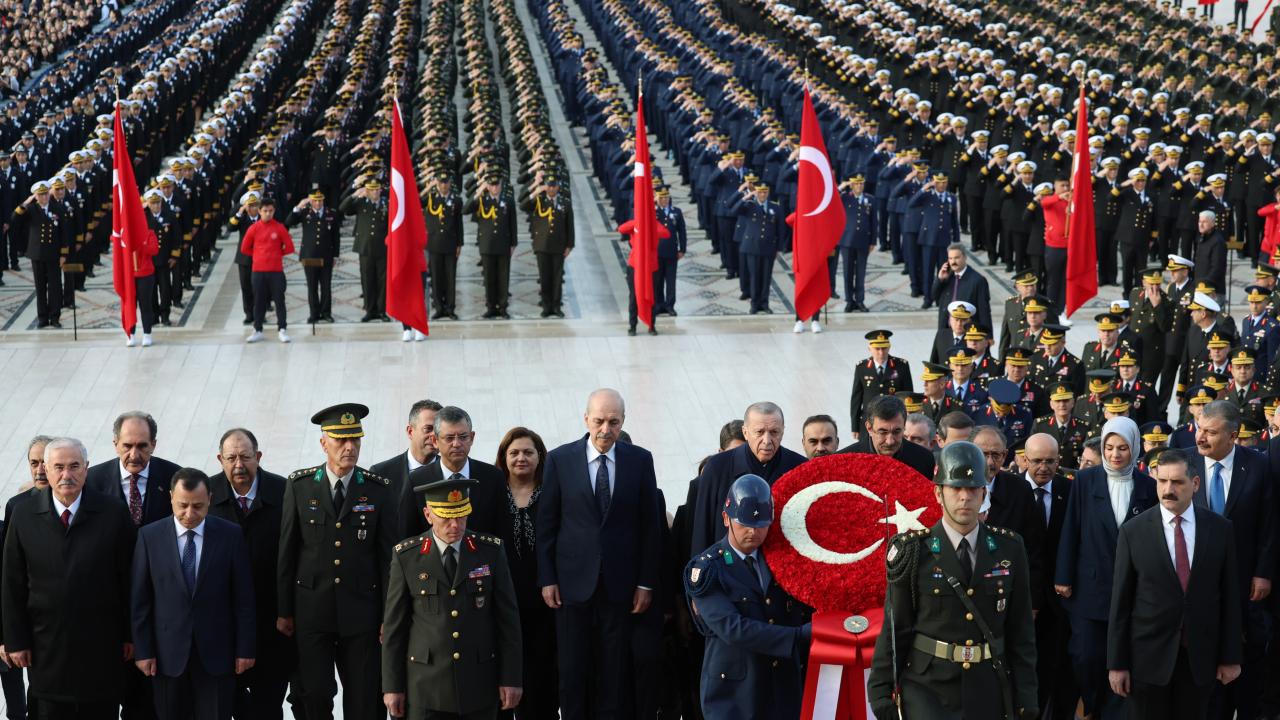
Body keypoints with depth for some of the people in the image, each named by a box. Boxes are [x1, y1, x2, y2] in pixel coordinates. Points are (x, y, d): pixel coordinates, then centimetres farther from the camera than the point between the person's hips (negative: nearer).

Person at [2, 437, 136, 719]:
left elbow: (128, 577, -1)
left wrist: (129, 634, 0)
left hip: (101, 647, -1)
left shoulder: (113, 513, -5)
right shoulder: (24, 515, -2)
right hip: (47, 647, 1)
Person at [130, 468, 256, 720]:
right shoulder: (150, 536, 0)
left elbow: (244, 597, 1)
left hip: (216, 653, 0)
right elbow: (140, 600, 2)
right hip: (168, 654, 1)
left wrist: (246, 648, -1)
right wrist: (142, 650, -1)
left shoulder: (231, 535, -1)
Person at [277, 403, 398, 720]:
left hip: (361, 609, 0)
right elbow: (287, 551, 3)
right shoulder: (299, 485, -1)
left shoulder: (378, 489, -1)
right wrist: (284, 611, 2)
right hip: (312, 609, 0)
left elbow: (388, 556, 1)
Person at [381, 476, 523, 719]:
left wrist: (511, 678, 0)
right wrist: (392, 686, 0)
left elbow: (508, 619, 3)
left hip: (480, 686, 1)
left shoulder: (490, 551, 0)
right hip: (426, 687, -1)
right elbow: (395, 626, 1)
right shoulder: (406, 557, -2)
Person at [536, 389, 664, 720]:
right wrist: (547, 579, -2)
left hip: (620, 583, 0)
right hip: (574, 581, 0)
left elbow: (651, 525, 4)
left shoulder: (640, 460, 1)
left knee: (616, 672, 4)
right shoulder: (560, 459, 0)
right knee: (572, 670, 4)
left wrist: (646, 582, 0)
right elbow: (546, 524, 3)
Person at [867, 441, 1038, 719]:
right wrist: (882, 697, -4)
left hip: (988, 694, 3)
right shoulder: (914, 552, -3)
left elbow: (1022, 631, 7)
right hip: (926, 692, -3)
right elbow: (894, 630, -2)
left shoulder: (1009, 549, 5)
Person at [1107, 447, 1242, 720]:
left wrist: (1231, 657, 3)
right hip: (1149, 656, -1)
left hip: (1200, 657, 1)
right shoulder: (1133, 532, -3)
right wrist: (1117, 663, -4)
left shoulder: (1220, 529, 1)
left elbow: (1230, 596, 4)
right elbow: (1120, 602, -2)